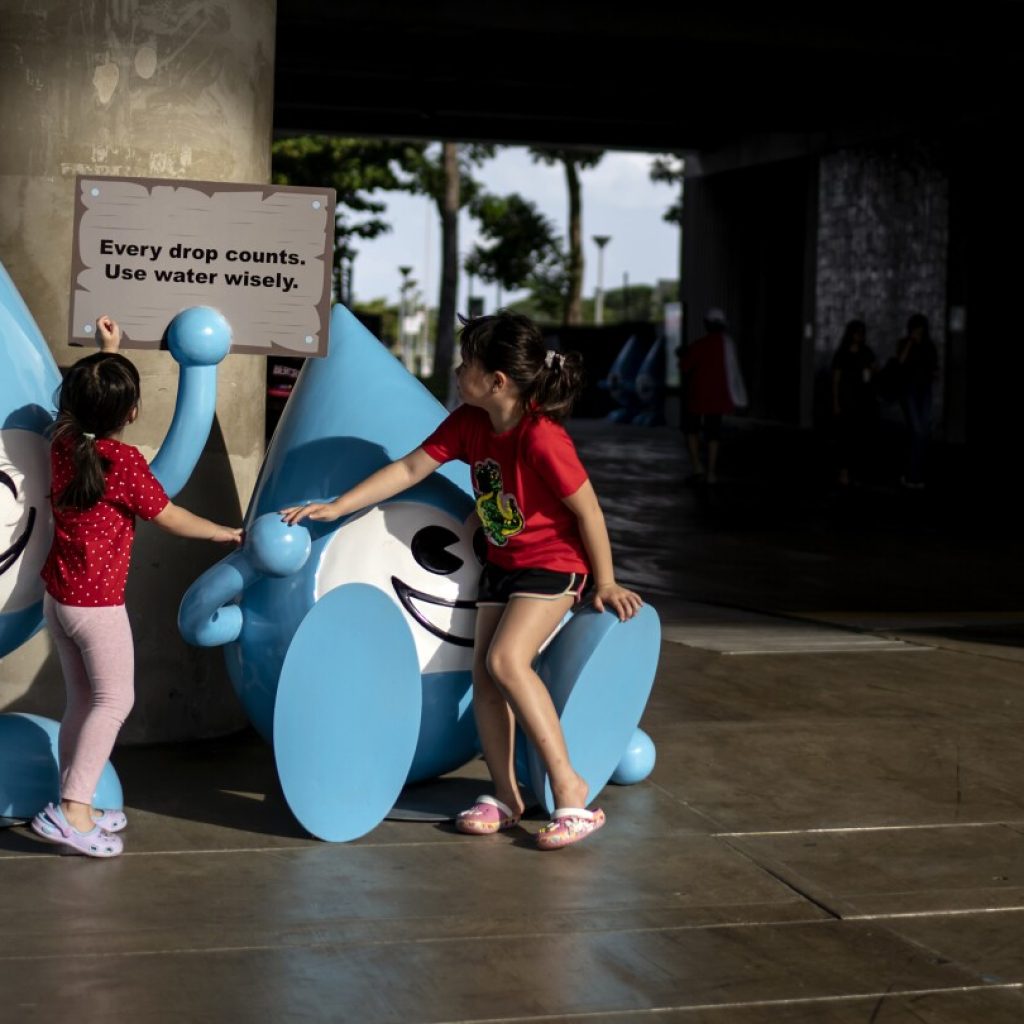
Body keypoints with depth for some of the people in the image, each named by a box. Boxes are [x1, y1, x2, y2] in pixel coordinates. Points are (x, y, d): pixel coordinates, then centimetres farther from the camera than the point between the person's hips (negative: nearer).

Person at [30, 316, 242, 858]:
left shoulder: (65, 442, -1)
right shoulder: (123, 461, -18)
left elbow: (87, 400, 23)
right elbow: (171, 518, -9)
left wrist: (106, 353, 27)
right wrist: (223, 533, 6)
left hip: (57, 596, 7)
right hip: (97, 603, -7)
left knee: (82, 701, 15)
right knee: (115, 700, 0)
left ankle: (74, 807, 19)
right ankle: (72, 811, -8)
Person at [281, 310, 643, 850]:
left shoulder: (542, 437, -28)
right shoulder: (468, 422, -5)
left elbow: (587, 510, -20)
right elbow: (409, 468, 0)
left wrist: (604, 584, -11)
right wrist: (336, 507, -4)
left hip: (554, 563, -8)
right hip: (502, 562, 8)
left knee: (506, 659, -25)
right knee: (483, 671, -2)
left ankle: (569, 787, -19)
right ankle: (505, 796, 8)